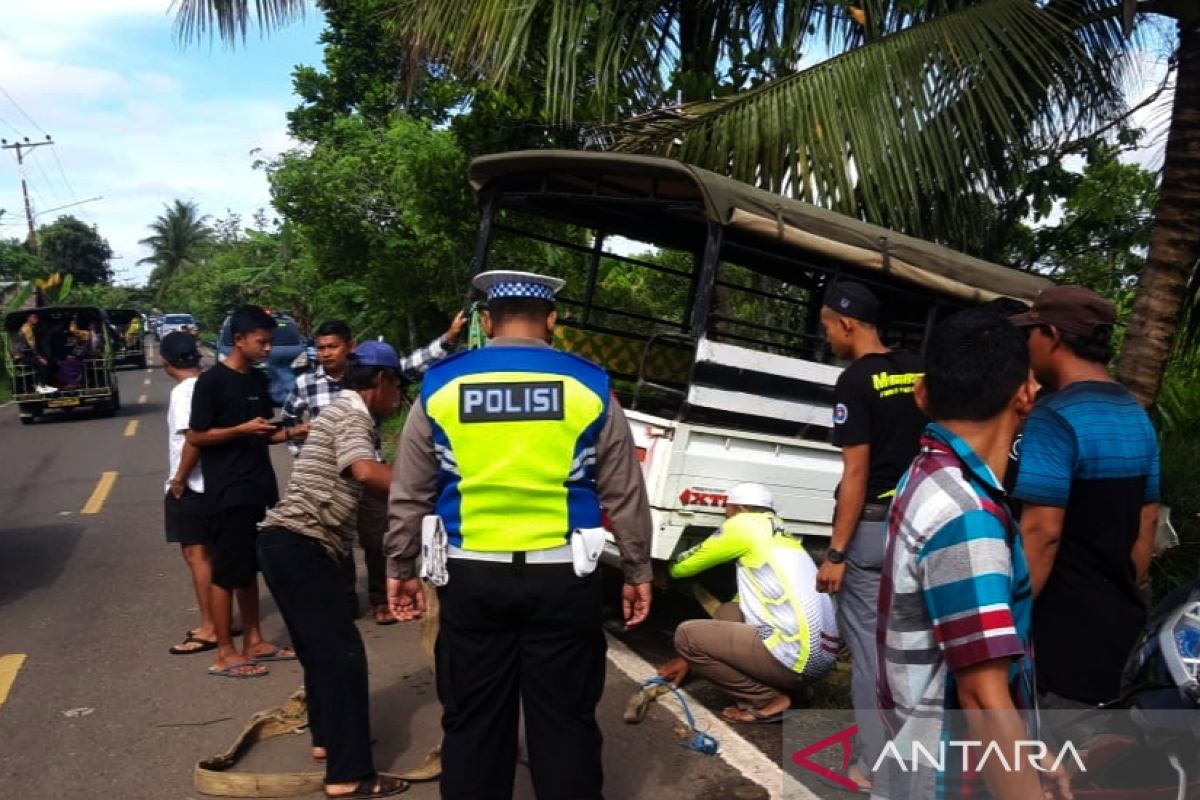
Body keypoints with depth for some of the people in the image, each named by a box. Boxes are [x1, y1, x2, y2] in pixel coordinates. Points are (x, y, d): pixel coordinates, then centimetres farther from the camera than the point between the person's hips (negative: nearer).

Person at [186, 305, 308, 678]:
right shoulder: (211, 381, -11)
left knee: (250, 568, 15)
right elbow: (195, 436, -12)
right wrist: (242, 429, -21)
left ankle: (253, 641, 24)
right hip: (228, 491, -7)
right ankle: (225, 654, 8)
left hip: (259, 487, 8)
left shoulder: (258, 380, 11)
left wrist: (290, 433, 1)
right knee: (227, 571, -1)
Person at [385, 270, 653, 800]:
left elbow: (408, 495, 7)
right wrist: (637, 571, 14)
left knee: (472, 722, 14)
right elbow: (624, 495, 4)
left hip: (472, 578, 1)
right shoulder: (589, 389, 0)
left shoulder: (441, 388, 2)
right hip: (561, 580, -1)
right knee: (564, 722, 10)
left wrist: (399, 568, 18)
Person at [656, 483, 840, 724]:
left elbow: (684, 566, 10)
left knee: (686, 634, -1)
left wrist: (665, 571, 35)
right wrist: (691, 656, 32)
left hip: (796, 658, -9)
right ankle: (779, 687, 11)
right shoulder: (781, 536, 25)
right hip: (822, 656, 9)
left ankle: (769, 700, -2)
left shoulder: (748, 524, 0)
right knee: (726, 612, 23)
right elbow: (745, 605, 30)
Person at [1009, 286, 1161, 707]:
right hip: (1119, 626, 9)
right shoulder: (1137, 417, 11)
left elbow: (1041, 532, -23)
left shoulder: (1055, 418, -18)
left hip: (1063, 632, -9)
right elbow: (1147, 521, 16)